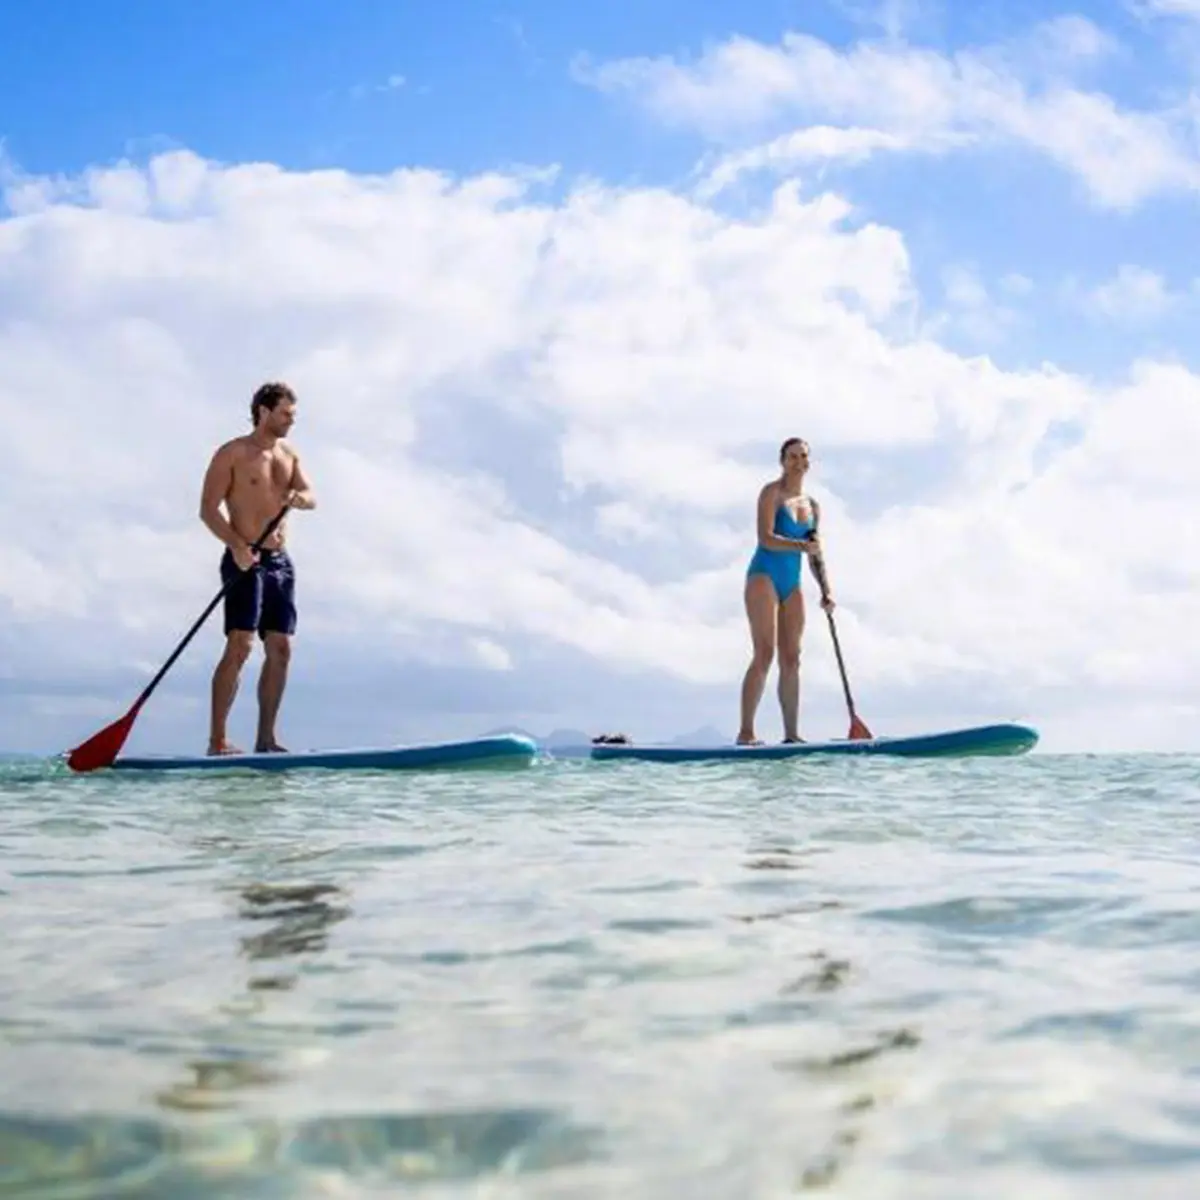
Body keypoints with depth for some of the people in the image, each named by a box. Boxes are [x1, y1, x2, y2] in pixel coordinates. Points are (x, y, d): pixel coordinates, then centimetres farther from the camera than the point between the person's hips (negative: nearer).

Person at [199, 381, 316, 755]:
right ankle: (217, 740, -13)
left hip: (280, 562, 7)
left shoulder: (289, 455, 16)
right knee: (239, 646, -14)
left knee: (280, 650, 4)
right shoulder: (232, 453, -2)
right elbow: (208, 509, -9)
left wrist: (299, 498, -22)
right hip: (245, 561, -7)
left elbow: (310, 497, 3)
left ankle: (266, 739, 10)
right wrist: (236, 546, -23)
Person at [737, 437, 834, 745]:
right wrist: (802, 545, -25)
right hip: (764, 576, -6)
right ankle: (746, 732, -15)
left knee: (791, 659, 3)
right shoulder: (772, 492, -2)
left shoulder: (813, 505, 16)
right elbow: (766, 538, -14)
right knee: (764, 654, -15)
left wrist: (825, 591, 9)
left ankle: (791, 734, 5)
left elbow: (815, 553, 19)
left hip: (792, 583, 6)